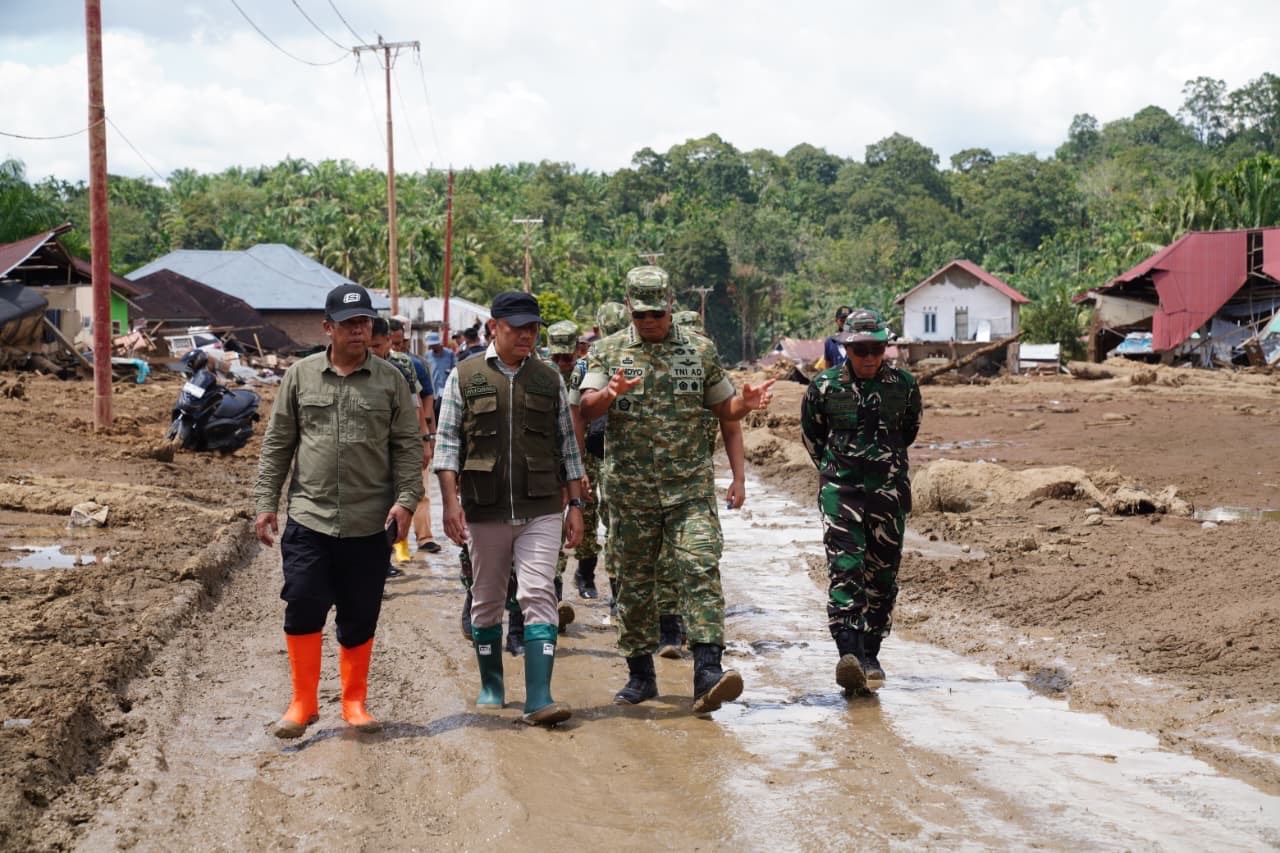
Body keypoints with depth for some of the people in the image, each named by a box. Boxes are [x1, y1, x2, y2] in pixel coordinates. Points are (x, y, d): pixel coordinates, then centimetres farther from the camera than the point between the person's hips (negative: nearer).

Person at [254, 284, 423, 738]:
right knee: (302, 610, -5)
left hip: (370, 525, 0)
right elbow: (277, 444, 9)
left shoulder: (390, 380, 5)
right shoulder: (300, 376, 6)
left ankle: (354, 702, 22)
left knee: (360, 619, 7)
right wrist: (265, 502, 4)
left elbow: (408, 446, 5)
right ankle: (303, 702, 10)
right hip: (308, 518, 0)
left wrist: (406, 499, -8)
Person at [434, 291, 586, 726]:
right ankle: (491, 686, 27)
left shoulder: (549, 379, 9)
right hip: (485, 511, 0)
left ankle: (539, 698, -14)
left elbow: (567, 446, 12)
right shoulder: (465, 377, 3)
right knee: (486, 601, 10)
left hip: (541, 510, 0)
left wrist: (575, 505, 8)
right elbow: (448, 442, 0)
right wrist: (450, 501, -9)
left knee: (539, 595, -10)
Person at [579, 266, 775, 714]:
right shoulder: (607, 352, 4)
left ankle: (708, 672, -19)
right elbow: (586, 409, -8)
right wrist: (610, 394, -31)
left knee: (702, 570, -14)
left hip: (691, 488, 0)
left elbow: (725, 408, 13)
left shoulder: (699, 351, 8)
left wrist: (746, 403, -10)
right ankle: (640, 674, 20)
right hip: (631, 491, 1)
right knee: (634, 582, 7)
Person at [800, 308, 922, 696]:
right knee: (845, 567, -16)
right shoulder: (824, 387, -3)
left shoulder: (904, 386, 1)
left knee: (883, 574, 6)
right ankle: (849, 653, -25)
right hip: (840, 488, -2)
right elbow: (811, 435, 13)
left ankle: (870, 654, 19)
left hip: (889, 489, 2)